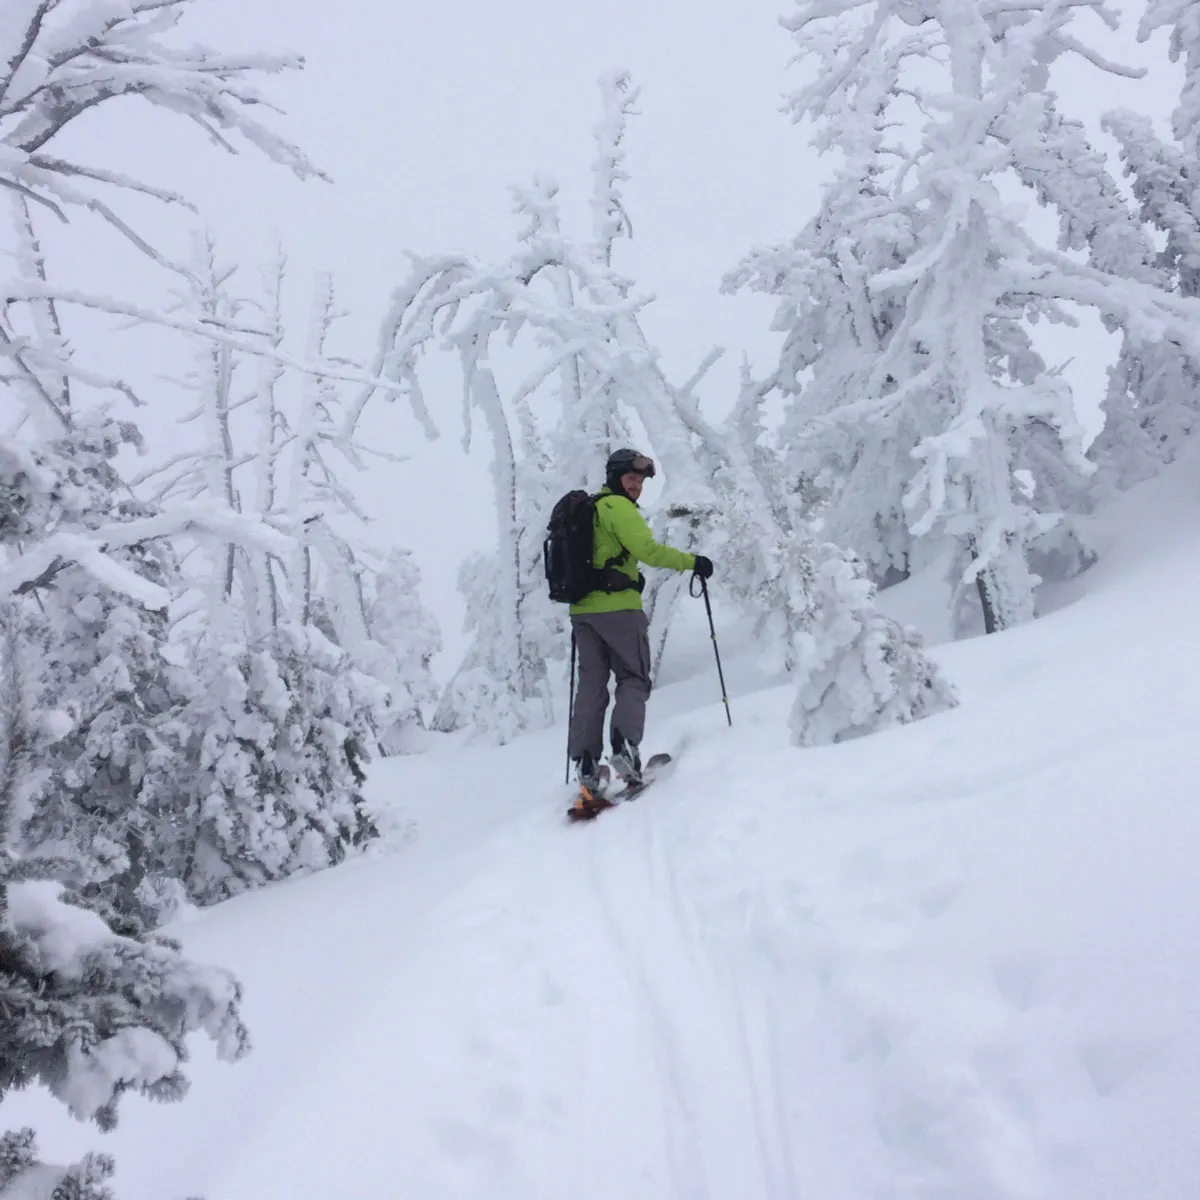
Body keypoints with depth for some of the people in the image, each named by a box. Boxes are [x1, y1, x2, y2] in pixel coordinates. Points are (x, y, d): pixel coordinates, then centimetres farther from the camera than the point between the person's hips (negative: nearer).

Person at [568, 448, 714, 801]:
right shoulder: (618, 506, -7)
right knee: (633, 679, 2)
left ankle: (584, 762, 0)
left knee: (591, 684, 7)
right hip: (617, 608, -7)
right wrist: (692, 562, -10)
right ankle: (624, 745, -16)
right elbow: (648, 550, -17)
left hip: (581, 609, 8)